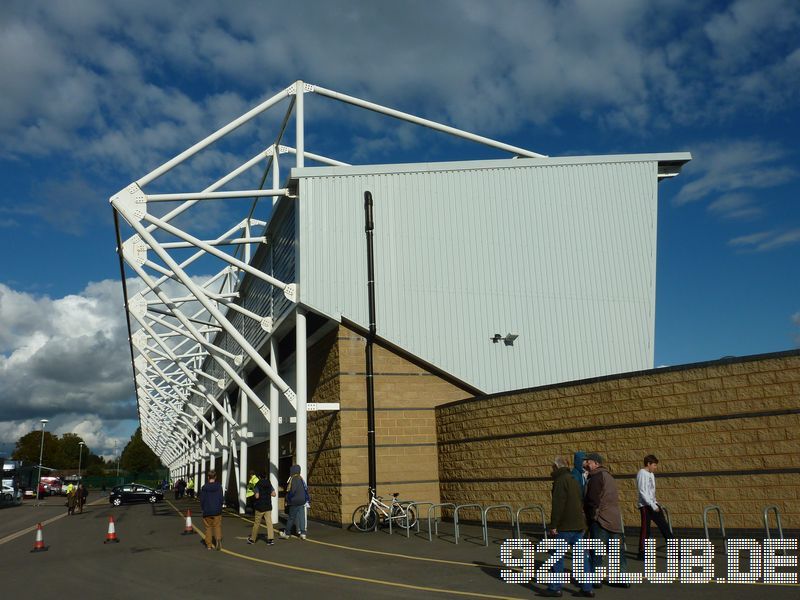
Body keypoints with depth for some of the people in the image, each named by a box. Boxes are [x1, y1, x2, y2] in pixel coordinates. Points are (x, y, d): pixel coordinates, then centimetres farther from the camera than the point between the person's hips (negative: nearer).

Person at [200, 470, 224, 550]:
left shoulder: (204, 488, -1)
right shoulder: (219, 487, -3)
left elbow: (202, 500, 1)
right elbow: (221, 499, -2)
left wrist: (203, 508, 12)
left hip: (207, 511, 1)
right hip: (217, 511, -1)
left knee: (208, 527, 9)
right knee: (217, 526, 2)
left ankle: (209, 545, 10)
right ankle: (218, 538, -25)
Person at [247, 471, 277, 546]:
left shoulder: (258, 485, -7)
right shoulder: (269, 485, 5)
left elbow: (257, 496, -15)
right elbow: (274, 494, 0)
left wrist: (254, 494, 6)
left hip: (260, 507, -2)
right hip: (268, 507, 3)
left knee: (257, 523, 9)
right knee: (269, 522, -1)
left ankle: (252, 539, 20)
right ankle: (270, 539, -12)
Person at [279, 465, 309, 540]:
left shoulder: (293, 479, -16)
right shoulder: (301, 479, 9)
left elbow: (292, 491, -22)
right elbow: (306, 489, 15)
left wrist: (287, 500, -10)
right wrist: (307, 499, 21)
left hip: (295, 502, -7)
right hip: (302, 502, 7)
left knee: (291, 518, 4)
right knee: (301, 517, 6)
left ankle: (287, 533, 15)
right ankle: (303, 533, 4)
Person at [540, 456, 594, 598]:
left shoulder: (561, 481, -13)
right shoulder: (573, 480, 16)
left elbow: (557, 505, -19)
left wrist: (553, 525, -16)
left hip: (565, 526, -9)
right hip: (578, 525, 9)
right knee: (580, 557, 10)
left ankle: (555, 588, 4)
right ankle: (587, 589, 12)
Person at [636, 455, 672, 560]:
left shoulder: (651, 474, 16)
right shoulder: (642, 474, -12)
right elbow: (642, 492, -18)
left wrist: (656, 504, 11)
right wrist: (653, 505, -19)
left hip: (653, 504, 9)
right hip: (645, 505, -9)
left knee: (664, 526, 7)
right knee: (645, 529, -4)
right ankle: (642, 553, 3)